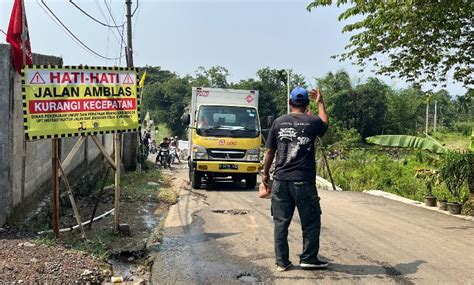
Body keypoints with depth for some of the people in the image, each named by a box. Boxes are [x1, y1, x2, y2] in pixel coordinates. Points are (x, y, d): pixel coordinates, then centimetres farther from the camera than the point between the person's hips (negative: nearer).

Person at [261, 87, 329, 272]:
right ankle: (308, 259, 14)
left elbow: (270, 151, 7)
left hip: (280, 180, 3)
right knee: (311, 221, 11)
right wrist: (320, 103, 34)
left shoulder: (279, 122, 3)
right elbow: (325, 123, 23)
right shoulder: (313, 122, -2)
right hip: (303, 181, -3)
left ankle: (282, 262, 13)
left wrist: (266, 173, 19)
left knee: (281, 222, 8)